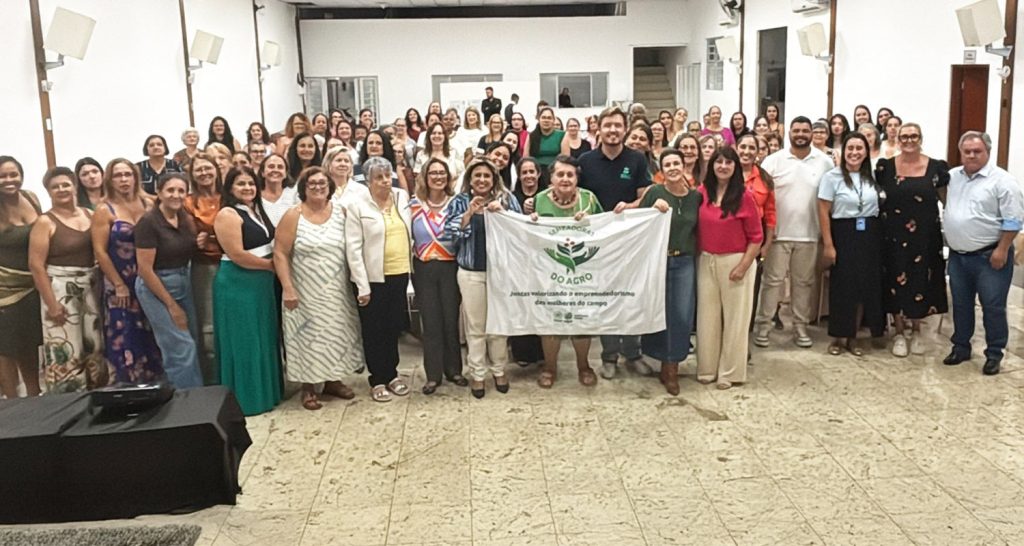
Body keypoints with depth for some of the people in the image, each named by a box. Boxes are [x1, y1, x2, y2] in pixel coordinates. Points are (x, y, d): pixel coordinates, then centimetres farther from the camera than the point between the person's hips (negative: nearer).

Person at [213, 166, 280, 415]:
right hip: (237, 285, -8)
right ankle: (246, 398, 10)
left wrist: (275, 263, 2)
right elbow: (237, 255, -20)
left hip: (262, 283, 8)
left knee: (264, 339, 15)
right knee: (244, 342, 0)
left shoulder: (257, 210, 12)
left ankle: (265, 390, 28)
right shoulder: (228, 214, -13)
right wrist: (271, 264, -11)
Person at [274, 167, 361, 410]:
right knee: (308, 336, 3)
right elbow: (280, 254, -10)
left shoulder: (341, 212, 2)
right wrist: (287, 288, -16)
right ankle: (308, 387, 15)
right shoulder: (293, 216, -8)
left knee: (336, 333, 12)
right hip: (306, 292, -3)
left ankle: (333, 380, 28)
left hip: (336, 291, 4)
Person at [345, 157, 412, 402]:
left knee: (394, 327, 15)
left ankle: (392, 374, 30)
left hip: (400, 274, 4)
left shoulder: (402, 197, 5)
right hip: (374, 278, -4)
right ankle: (378, 380, 20)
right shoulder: (357, 206, -8)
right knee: (374, 331, 8)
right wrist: (362, 285, -13)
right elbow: (353, 248, -10)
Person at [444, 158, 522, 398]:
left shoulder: (506, 199, 1)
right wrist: (469, 213, -21)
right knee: (475, 326, 5)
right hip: (471, 272, 0)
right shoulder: (459, 202, 2)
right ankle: (477, 373, 17)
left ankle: (499, 369, 26)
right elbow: (450, 232, -10)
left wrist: (502, 212, -19)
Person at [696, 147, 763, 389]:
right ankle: (707, 368, 22)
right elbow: (696, 227, 9)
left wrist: (743, 266, -12)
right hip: (706, 261, 3)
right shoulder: (701, 192, 1)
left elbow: (756, 237, -7)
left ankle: (730, 372, 15)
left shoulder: (744, 196, -8)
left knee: (734, 317, 5)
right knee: (707, 316, 10)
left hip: (735, 262, -3)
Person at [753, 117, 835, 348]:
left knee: (804, 282, 11)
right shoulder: (773, 160, -3)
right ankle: (763, 325, 10)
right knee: (772, 280, 3)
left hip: (809, 234, 2)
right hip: (778, 232, -2)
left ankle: (801, 326, 21)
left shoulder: (825, 162, 2)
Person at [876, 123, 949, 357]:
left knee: (921, 281, 7)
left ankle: (916, 331, 25)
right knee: (896, 282, 3)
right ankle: (899, 333, 18)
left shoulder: (936, 167, 0)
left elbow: (947, 199, 9)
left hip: (925, 236, 1)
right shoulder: (885, 167, 0)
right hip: (894, 236, 0)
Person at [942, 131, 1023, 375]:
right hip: (957, 255, 6)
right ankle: (961, 347, 27)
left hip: (990, 256, -6)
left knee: (993, 307, 1)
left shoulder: (1002, 181, -11)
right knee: (960, 305, 15)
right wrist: (948, 240, 14)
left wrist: (1002, 250, -16)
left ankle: (994, 354, 13)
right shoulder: (952, 177, 7)